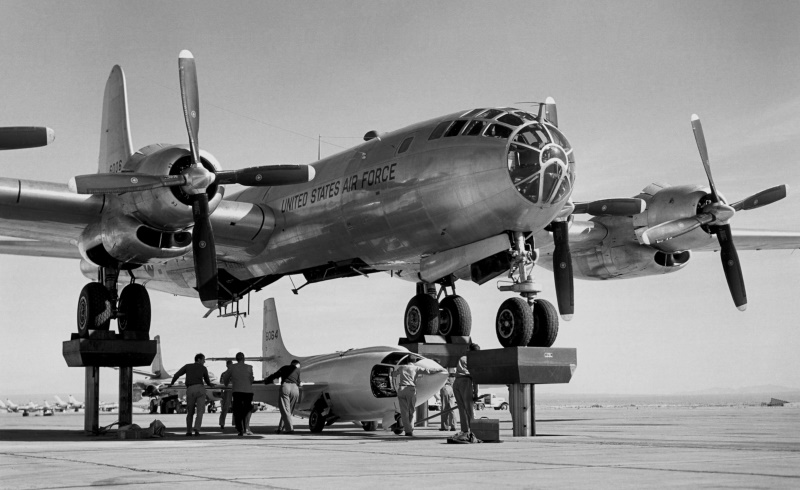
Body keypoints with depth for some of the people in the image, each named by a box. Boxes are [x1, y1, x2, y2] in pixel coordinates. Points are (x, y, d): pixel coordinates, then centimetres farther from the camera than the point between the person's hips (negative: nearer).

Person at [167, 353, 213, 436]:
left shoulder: (187, 366, 18)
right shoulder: (203, 368, 18)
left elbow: (177, 375, 10)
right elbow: (207, 380, 33)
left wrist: (171, 383, 27)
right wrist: (210, 384, 56)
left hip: (190, 390, 1)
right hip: (200, 389, -1)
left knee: (190, 412, 14)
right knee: (200, 411, -1)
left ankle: (188, 431, 14)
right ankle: (197, 429, -18)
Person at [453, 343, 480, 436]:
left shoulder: (461, 358, 27)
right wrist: (476, 392, -3)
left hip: (456, 382, 5)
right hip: (466, 381, -5)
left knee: (462, 408, 6)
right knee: (469, 407, -6)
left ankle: (465, 430, 1)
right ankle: (473, 430, -11)